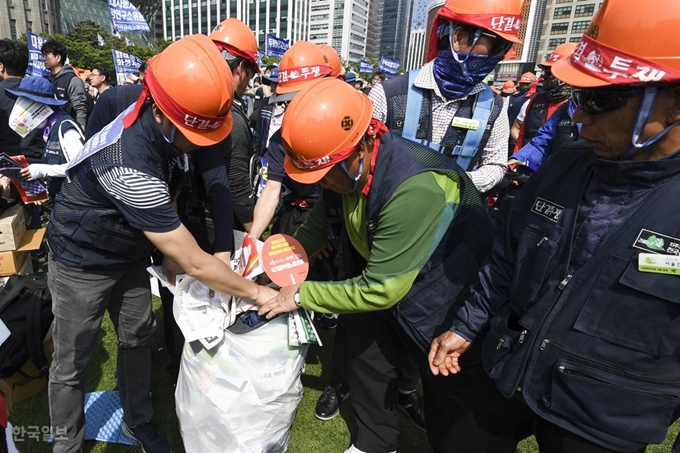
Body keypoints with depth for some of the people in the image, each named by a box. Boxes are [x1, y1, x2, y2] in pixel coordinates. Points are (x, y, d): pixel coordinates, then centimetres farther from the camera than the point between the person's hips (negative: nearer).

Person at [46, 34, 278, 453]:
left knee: (138, 339, 14)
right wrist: (259, 292, -24)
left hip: (129, 254, 7)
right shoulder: (130, 163, -38)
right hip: (83, 264, -7)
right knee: (72, 364, 7)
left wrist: (168, 248, -2)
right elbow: (195, 264, -34)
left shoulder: (164, 128, -12)